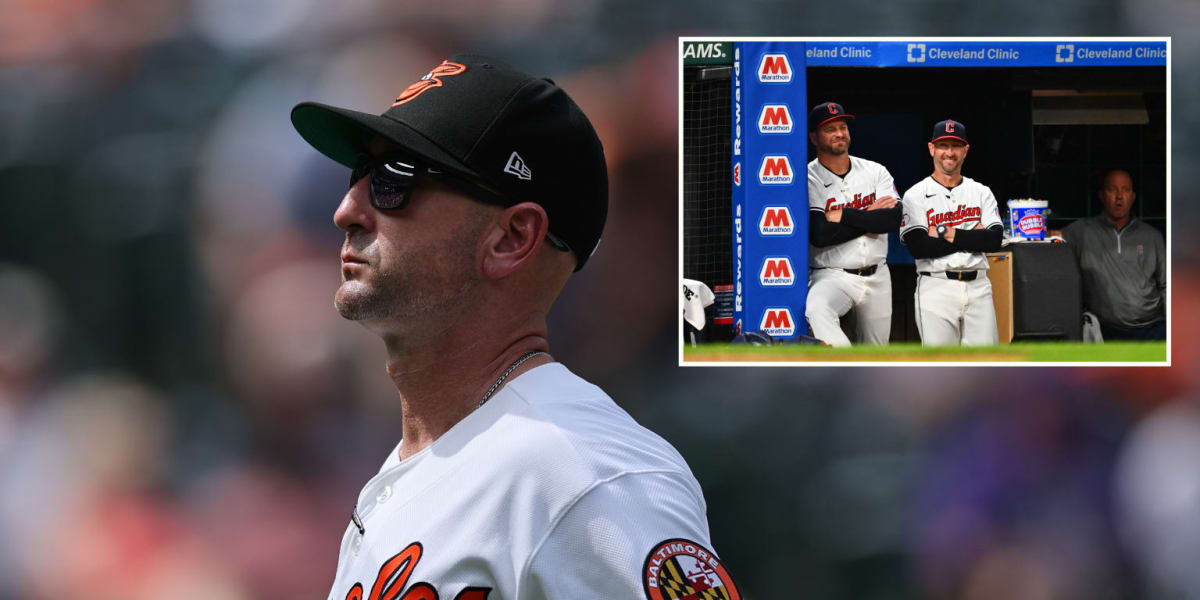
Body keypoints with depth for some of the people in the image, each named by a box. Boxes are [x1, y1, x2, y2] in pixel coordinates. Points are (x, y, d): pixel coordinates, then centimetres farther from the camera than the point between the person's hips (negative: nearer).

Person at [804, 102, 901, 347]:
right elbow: (819, 235, -18)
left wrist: (844, 216, -14)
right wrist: (870, 216, -11)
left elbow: (895, 218, -10)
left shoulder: (875, 172, 6)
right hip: (832, 277, -5)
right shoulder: (809, 180, -5)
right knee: (817, 309, -39)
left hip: (877, 278, 5)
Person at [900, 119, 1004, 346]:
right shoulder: (916, 195, 3)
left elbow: (995, 240, -2)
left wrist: (948, 234, -9)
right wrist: (972, 237, -6)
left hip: (978, 287, 3)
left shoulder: (981, 193, 13)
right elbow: (918, 247, -11)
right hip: (936, 289, -3)